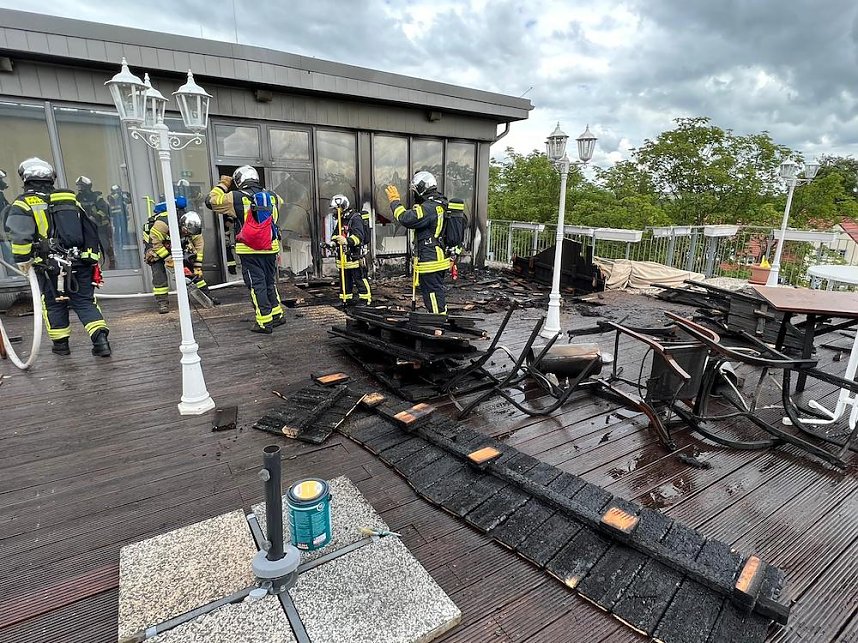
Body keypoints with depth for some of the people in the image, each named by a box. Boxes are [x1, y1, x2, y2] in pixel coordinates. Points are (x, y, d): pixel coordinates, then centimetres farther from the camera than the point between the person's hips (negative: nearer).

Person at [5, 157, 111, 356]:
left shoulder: (24, 202, -2)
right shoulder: (71, 200, 13)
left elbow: (19, 233, -16)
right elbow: (90, 229, 15)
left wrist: (23, 260, -8)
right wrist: (92, 256, 20)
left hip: (50, 267, -3)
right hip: (80, 263, 3)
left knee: (54, 304, 13)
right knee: (85, 302, 6)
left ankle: (60, 344, 22)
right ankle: (100, 338, -10)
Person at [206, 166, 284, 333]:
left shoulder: (236, 197, -7)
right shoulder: (272, 196, 5)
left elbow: (211, 200, 2)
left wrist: (222, 184, 14)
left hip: (250, 251, -4)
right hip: (271, 249, 4)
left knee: (256, 285, 1)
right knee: (270, 282, 17)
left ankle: (264, 322, 3)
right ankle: (277, 315, 25)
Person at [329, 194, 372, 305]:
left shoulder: (355, 218, -12)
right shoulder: (340, 220, 17)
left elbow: (359, 236, -24)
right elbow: (335, 234, 24)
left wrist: (347, 241, -39)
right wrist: (333, 241, 1)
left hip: (355, 255, -9)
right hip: (343, 255, 9)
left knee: (359, 278, -5)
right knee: (345, 279, 15)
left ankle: (365, 299, 2)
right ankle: (345, 299, 25)